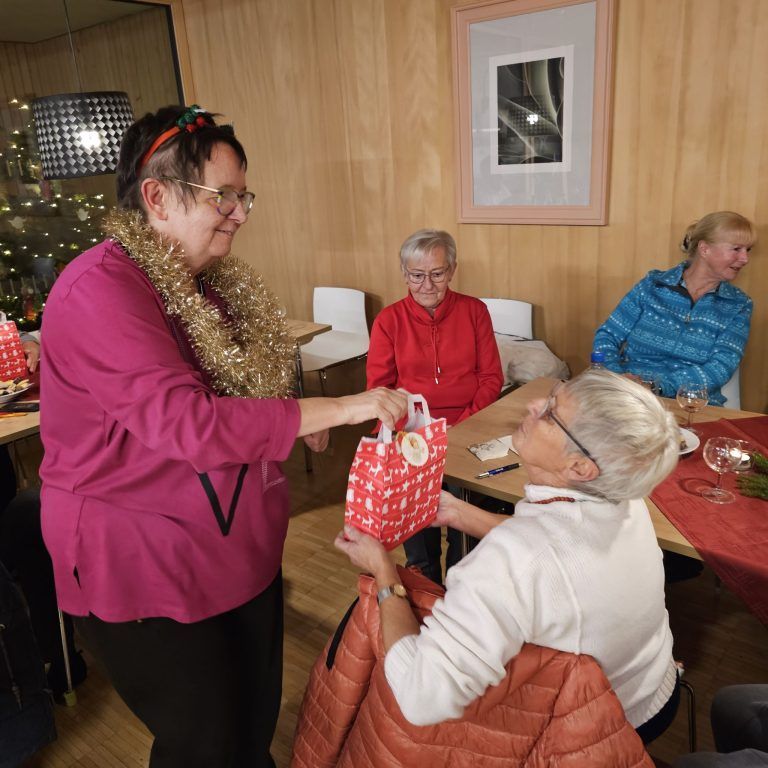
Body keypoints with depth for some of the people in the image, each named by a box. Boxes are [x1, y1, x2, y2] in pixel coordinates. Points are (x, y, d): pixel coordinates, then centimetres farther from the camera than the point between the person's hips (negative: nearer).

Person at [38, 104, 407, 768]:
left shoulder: (217, 282, 5)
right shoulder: (101, 289, -22)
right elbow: (187, 422, -33)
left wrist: (296, 419, 0)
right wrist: (343, 407, -31)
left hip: (244, 543, 8)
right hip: (145, 567, -7)